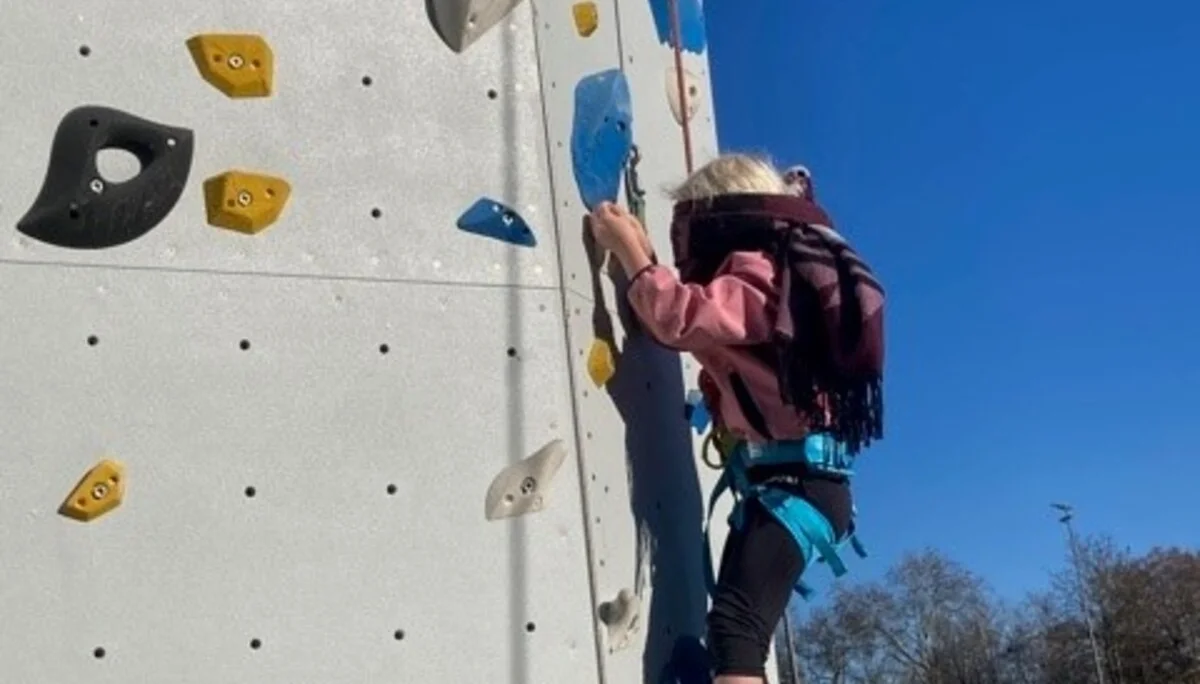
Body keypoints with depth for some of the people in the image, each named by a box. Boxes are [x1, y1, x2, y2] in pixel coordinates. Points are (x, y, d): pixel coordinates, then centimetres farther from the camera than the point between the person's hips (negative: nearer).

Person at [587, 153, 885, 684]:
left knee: (735, 624, -22)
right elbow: (699, 321, 26)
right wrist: (641, 254, 18)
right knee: (739, 630, 17)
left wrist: (628, 247, -11)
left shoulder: (761, 273, -10)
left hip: (792, 481, -11)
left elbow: (680, 318, -24)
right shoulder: (770, 274, 23)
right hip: (783, 480, 11)